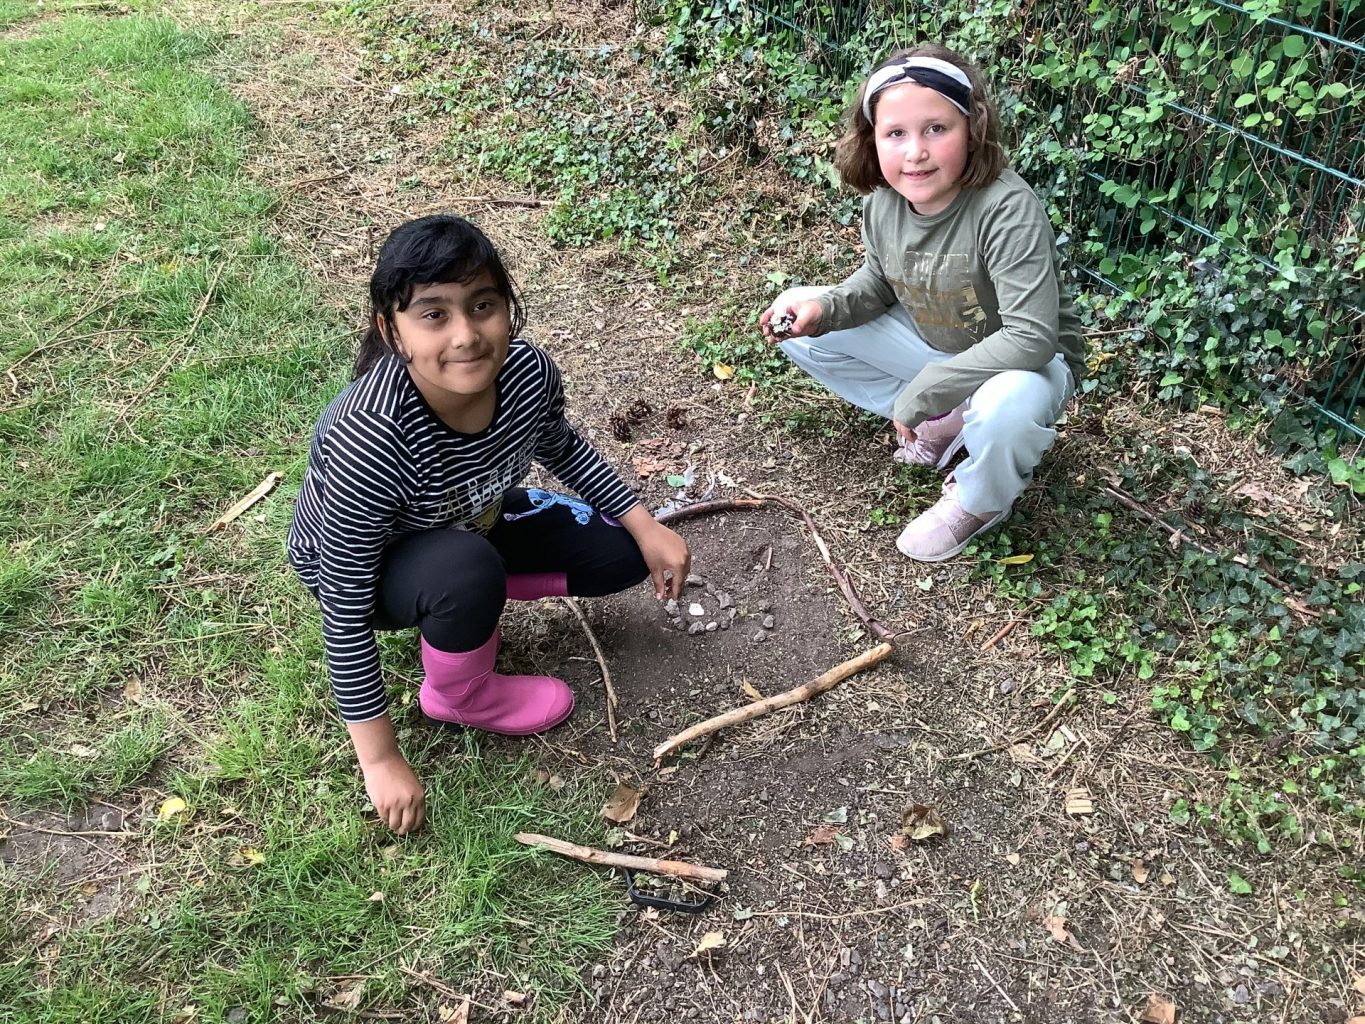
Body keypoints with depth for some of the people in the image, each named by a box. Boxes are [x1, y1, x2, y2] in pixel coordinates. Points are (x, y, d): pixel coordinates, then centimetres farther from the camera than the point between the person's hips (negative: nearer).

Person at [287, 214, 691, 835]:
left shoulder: (528, 372, -26)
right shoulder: (365, 446, -42)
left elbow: (561, 448, 0)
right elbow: (346, 614, -31)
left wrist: (646, 527, -2)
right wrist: (380, 760, -25)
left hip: (472, 520, 6)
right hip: (362, 561, -5)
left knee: (622, 553, -2)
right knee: (467, 572, -37)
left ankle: (465, 607, 11)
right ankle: (458, 696, -4)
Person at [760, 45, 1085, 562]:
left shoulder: (1008, 209, -34)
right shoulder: (883, 203, -14)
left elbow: (1031, 338, -36)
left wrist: (923, 391, -31)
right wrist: (823, 309, -15)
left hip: (1025, 362, -6)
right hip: (931, 343, 7)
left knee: (1006, 406, -43)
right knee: (797, 321, -1)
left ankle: (980, 501, -5)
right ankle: (944, 422, 5)